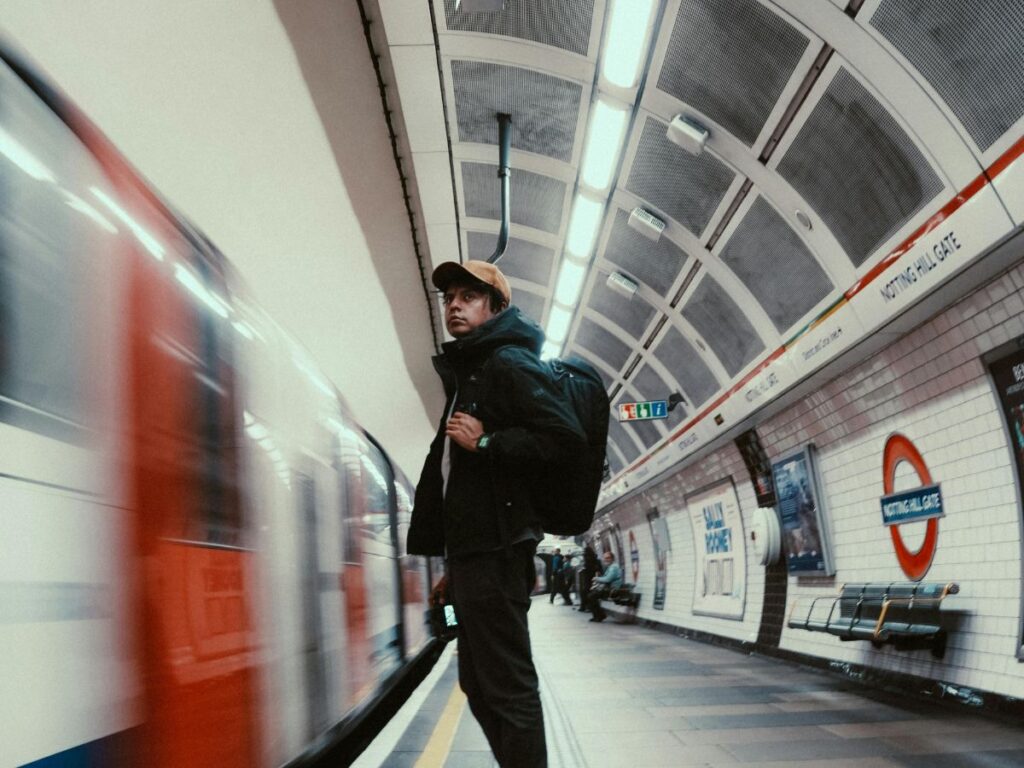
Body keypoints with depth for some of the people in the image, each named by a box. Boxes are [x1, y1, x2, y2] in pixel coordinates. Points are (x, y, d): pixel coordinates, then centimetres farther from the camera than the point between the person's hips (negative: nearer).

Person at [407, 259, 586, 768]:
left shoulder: (508, 363, -7)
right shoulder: (466, 372, 23)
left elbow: (567, 437, -19)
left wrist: (485, 443, -17)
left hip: (493, 549, -11)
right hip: (471, 548, 11)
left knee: (507, 688, -8)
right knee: (480, 687, 16)